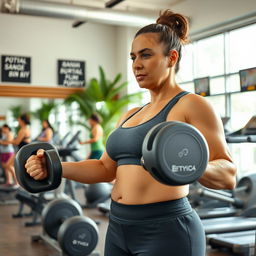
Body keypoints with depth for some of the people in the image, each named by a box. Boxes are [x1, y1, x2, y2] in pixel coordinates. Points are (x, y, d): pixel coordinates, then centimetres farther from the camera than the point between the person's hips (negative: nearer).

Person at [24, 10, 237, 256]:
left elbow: (228, 175, -14)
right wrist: (55, 167, 4)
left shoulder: (191, 105, -9)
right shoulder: (131, 115, 15)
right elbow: (105, 168, 16)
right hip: (119, 228, 8)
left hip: (166, 231, -8)